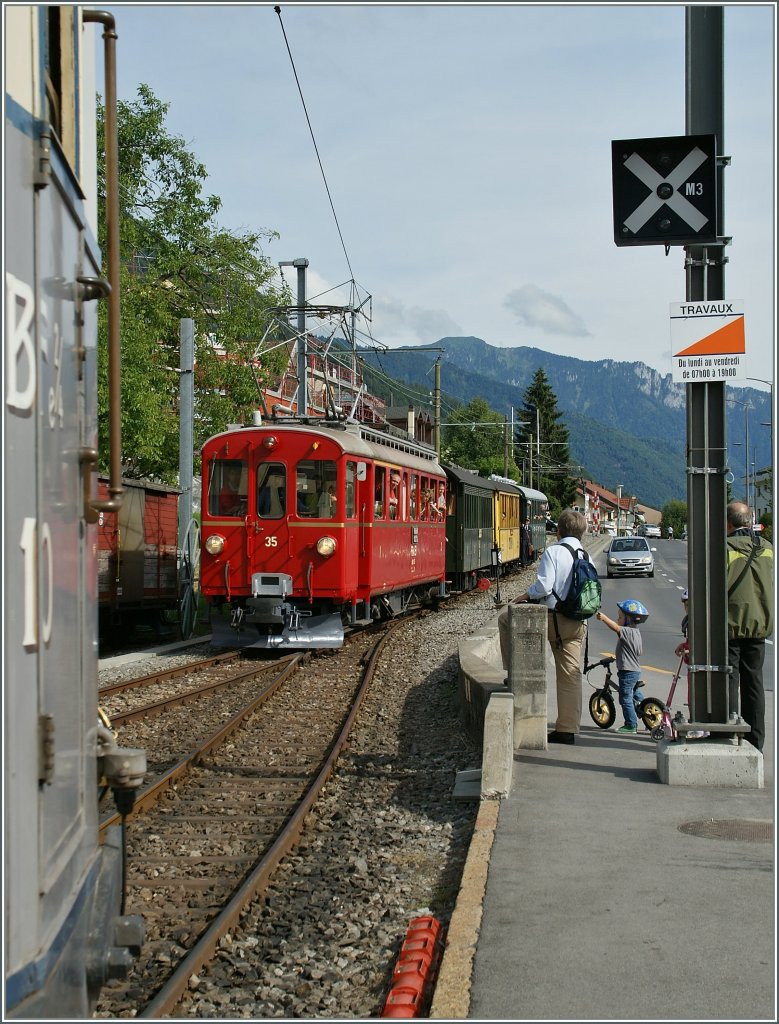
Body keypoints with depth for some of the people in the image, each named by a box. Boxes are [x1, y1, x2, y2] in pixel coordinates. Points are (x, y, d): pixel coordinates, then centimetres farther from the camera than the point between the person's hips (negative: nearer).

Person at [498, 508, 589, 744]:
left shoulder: (554, 552, -9)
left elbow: (543, 586, -18)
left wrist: (525, 595, -1)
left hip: (551, 618, -6)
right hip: (576, 624, 6)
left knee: (505, 618, 16)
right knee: (570, 675, 10)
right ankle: (567, 729, 12)